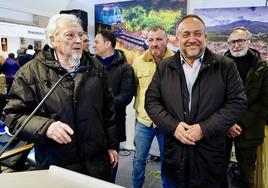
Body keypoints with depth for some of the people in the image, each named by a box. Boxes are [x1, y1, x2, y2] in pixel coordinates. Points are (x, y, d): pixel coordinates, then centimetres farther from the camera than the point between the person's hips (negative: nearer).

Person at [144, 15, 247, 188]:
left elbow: (237, 103, -6)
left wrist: (205, 128, -16)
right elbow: (151, 101, 1)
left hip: (209, 154, -1)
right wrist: (173, 126, -14)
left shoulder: (226, 66, -2)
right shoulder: (164, 67, 3)